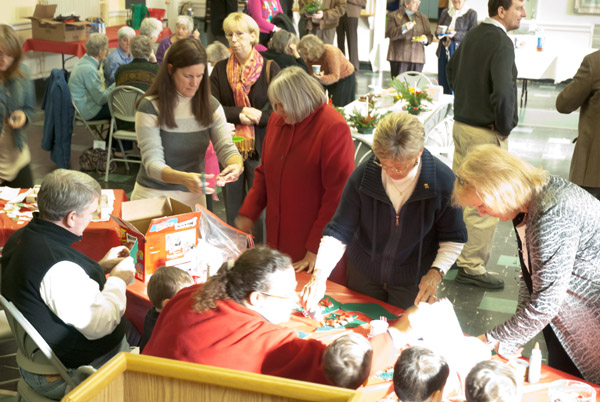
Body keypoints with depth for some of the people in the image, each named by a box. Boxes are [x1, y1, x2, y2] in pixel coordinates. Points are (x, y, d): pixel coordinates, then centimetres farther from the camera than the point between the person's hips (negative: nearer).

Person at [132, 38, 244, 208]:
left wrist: (236, 165, -30)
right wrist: (184, 178, -40)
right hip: (154, 195, -3)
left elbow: (226, 147, -5)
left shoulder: (210, 105, 1)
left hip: (194, 197, 4)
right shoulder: (150, 107, -13)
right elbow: (152, 163, -20)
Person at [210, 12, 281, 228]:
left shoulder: (269, 68, -2)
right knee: (232, 210, 12)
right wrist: (240, 114, -15)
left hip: (261, 148, -3)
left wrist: (255, 118, -17)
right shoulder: (220, 69, 6)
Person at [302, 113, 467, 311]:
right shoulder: (363, 176, -19)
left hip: (414, 282, -1)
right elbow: (338, 232, -15)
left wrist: (436, 272, -23)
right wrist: (319, 275, -27)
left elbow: (453, 238, -7)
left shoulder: (443, 181, -20)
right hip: (363, 276, 2)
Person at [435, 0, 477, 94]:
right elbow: (437, 33, 20)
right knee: (443, 82, 5)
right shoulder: (445, 12, 16)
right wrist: (438, 31, -4)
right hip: (444, 51, 5)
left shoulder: (471, 14, 0)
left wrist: (455, 34, -20)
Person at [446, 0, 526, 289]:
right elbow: (503, 91, -30)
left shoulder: (472, 35, 8)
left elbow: (451, 69, 22)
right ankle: (472, 268, 5)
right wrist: (505, 126, -14)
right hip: (486, 134, -9)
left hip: (461, 124, 9)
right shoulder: (501, 42, -19)